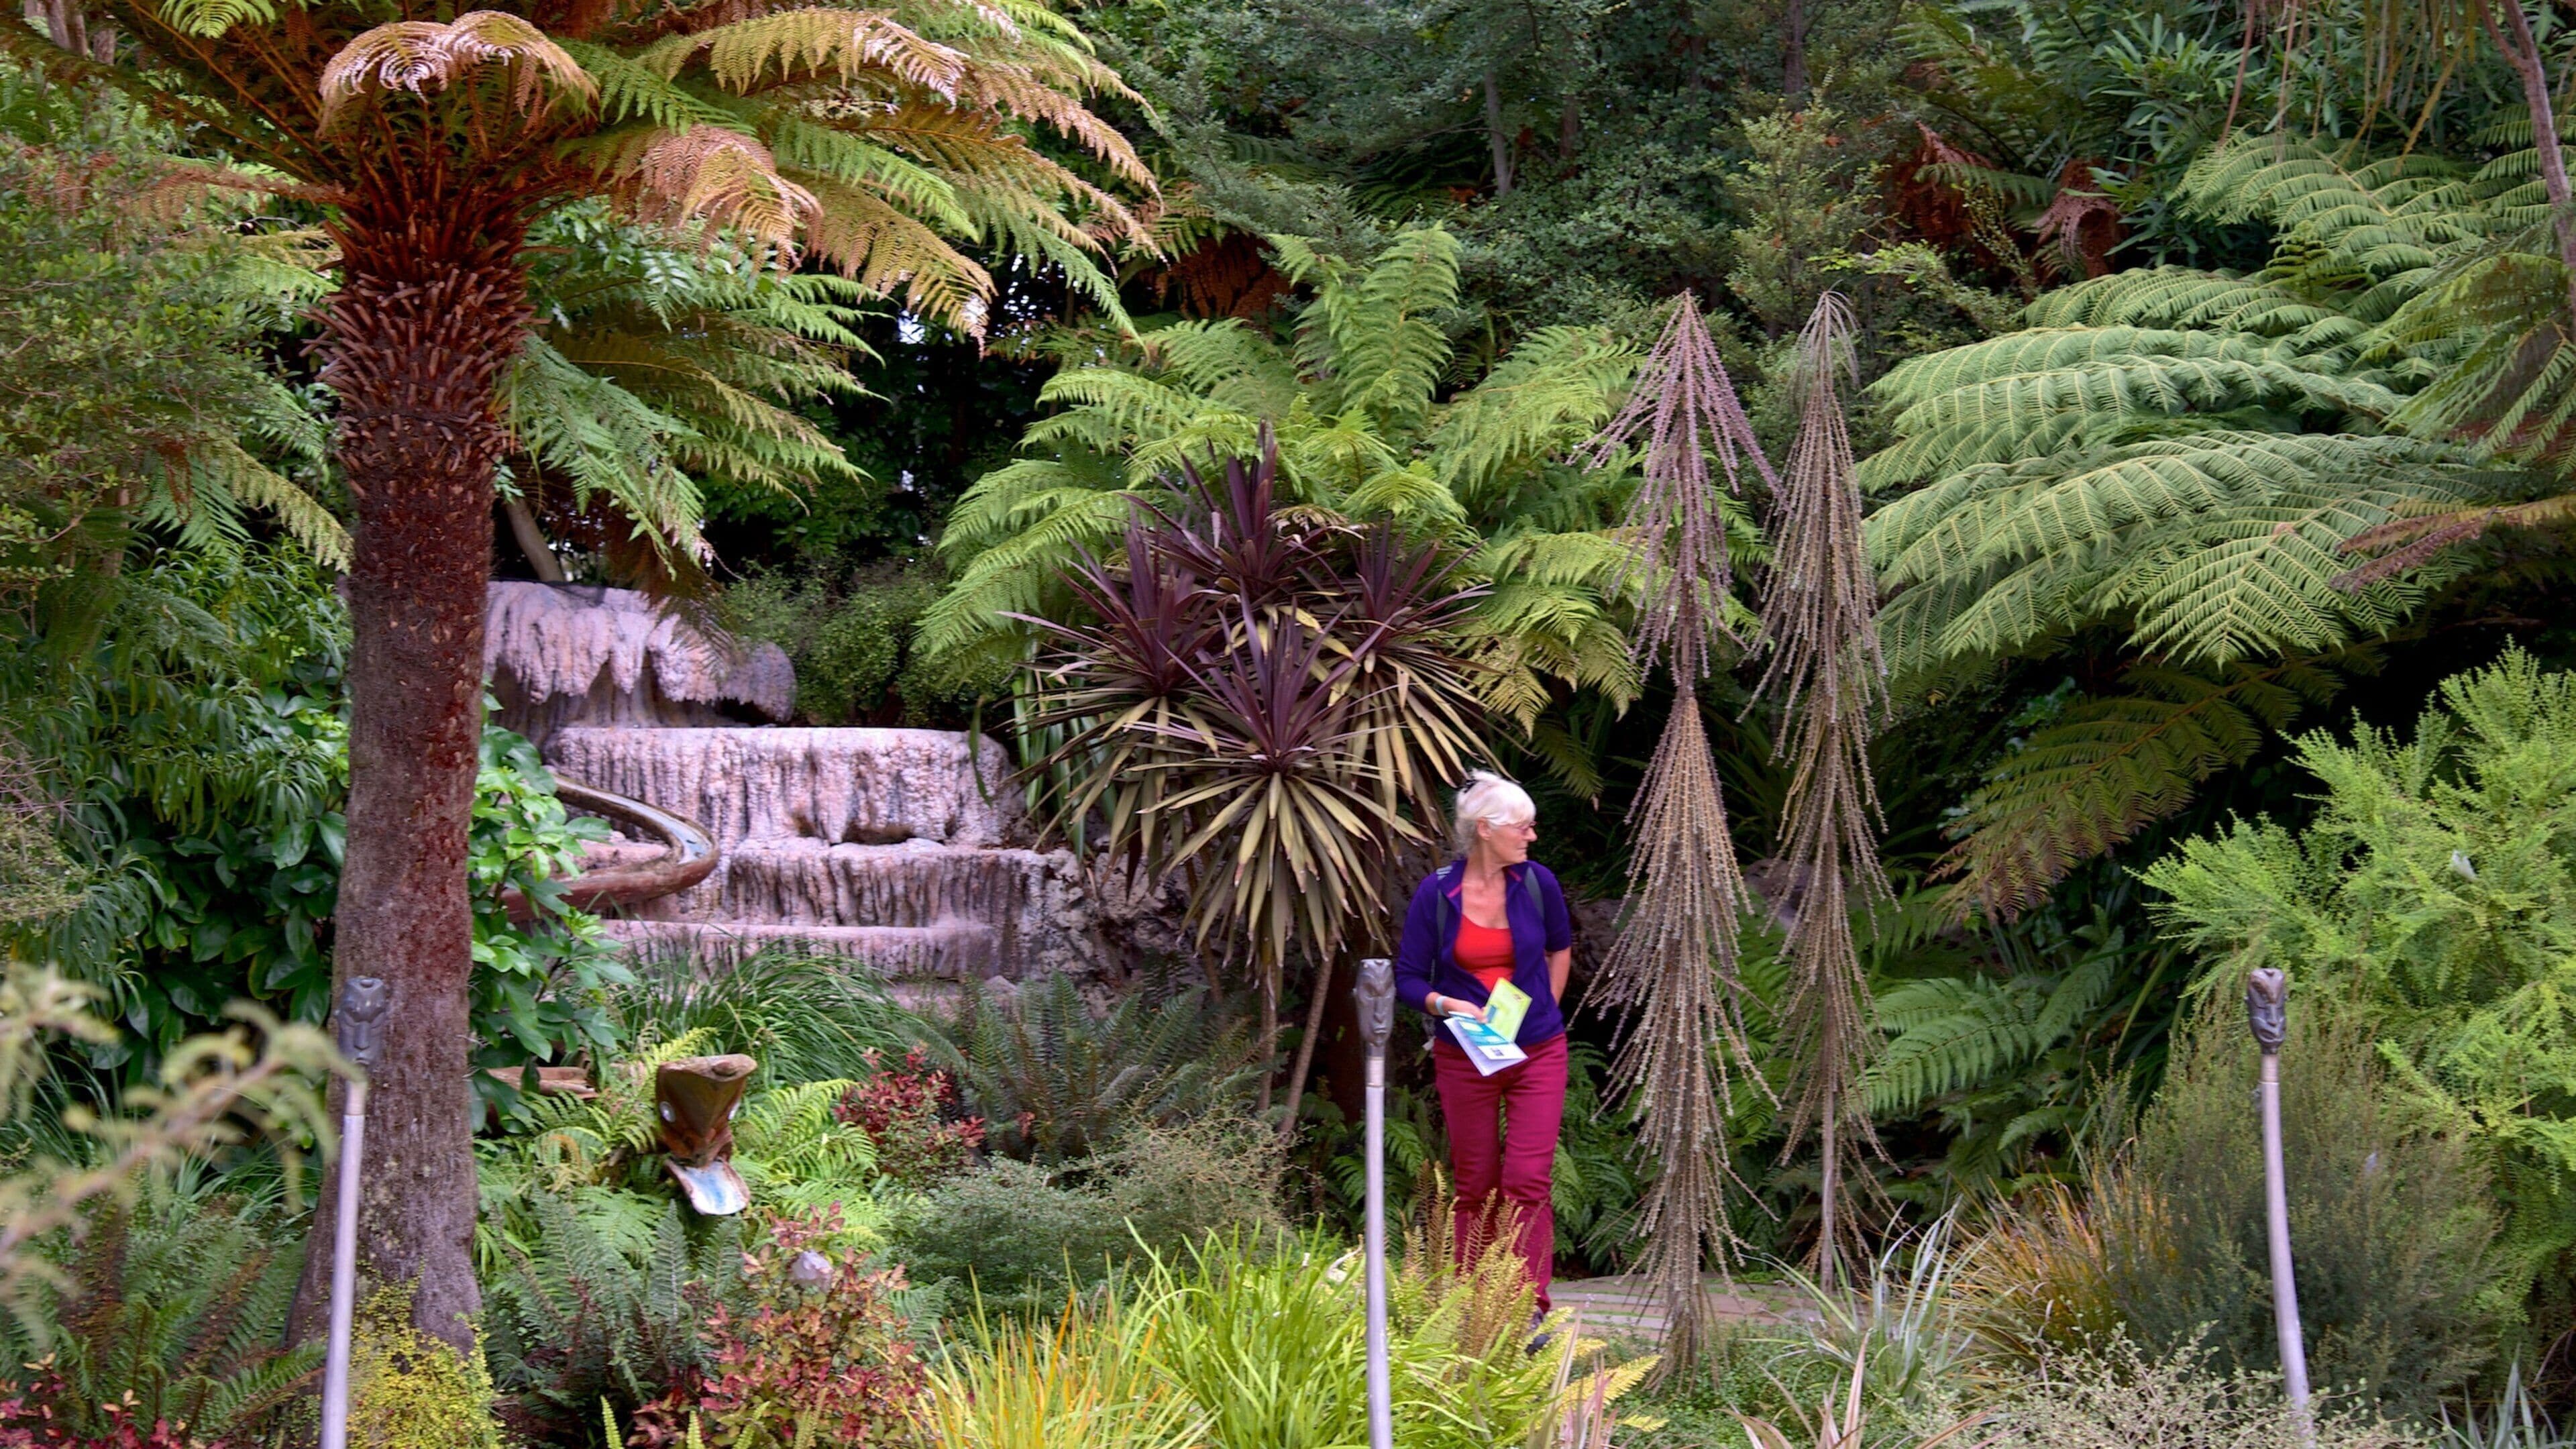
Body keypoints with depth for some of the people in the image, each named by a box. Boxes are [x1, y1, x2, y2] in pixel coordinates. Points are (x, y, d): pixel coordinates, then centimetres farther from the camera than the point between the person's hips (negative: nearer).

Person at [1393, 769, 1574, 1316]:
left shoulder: (1537, 883, -3)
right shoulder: (1436, 893, -9)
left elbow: (1560, 947, 18)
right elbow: (1409, 978, -2)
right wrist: (1446, 1004, -20)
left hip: (1537, 1052, 1)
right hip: (1465, 1059, 0)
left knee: (1529, 1181, -8)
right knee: (1475, 1187, 8)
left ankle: (1530, 1309, -5)